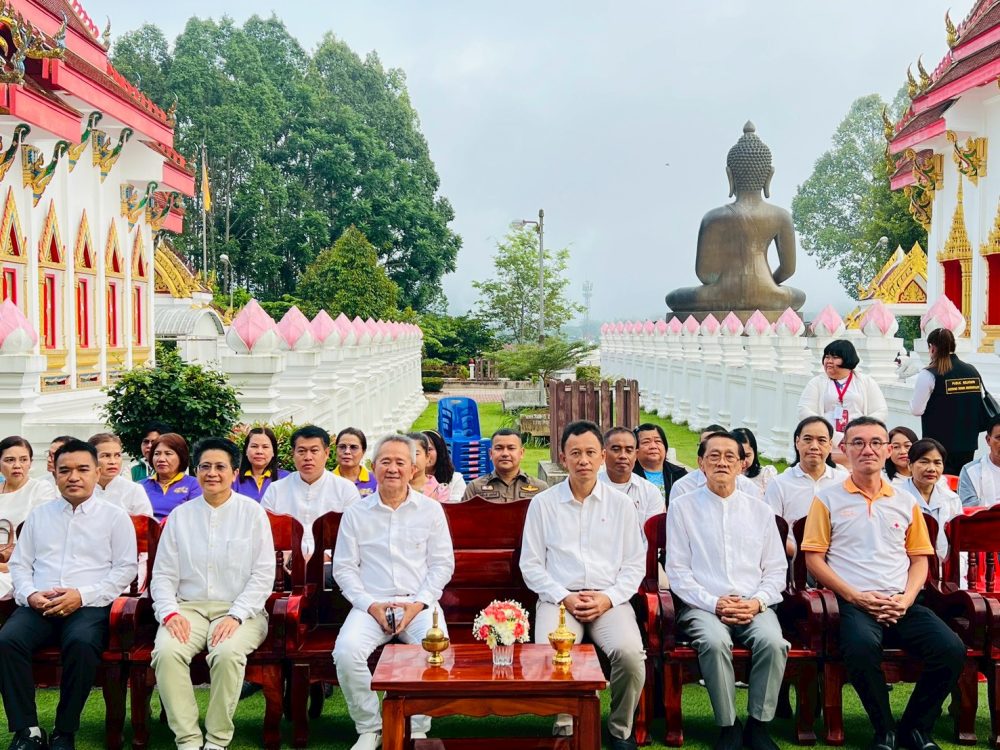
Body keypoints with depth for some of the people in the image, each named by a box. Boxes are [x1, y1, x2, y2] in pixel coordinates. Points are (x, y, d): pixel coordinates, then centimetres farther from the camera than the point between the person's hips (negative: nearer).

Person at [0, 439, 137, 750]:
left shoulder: (114, 516, 9)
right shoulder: (38, 515, 20)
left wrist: (83, 595, -11)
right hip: (38, 606, 3)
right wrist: (30, 594, -4)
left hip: (90, 606, -3)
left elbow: (126, 568, 2)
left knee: (81, 643, -35)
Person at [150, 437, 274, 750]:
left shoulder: (252, 512, 5)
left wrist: (235, 616, -13)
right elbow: (163, 574, 10)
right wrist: (169, 612, -9)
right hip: (188, 607, 2)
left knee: (228, 653, -34)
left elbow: (263, 575, -1)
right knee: (166, 652, -29)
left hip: (239, 609, -2)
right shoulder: (180, 515, 13)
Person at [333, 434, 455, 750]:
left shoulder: (431, 510, 9)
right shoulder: (356, 513, 9)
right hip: (371, 604, 1)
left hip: (419, 603, 0)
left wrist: (419, 603, -8)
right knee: (346, 652, -28)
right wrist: (370, 605, -8)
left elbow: (443, 564, 6)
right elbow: (344, 568, 6)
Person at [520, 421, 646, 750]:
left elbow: (635, 563, 10)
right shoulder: (542, 504, 9)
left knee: (631, 654, -29)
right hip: (559, 597, 0)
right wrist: (564, 598, -7)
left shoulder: (621, 504, 11)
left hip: (610, 600, 1)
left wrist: (608, 598, -7)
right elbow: (531, 565, 7)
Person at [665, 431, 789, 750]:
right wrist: (713, 604, -12)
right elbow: (677, 570, 1)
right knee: (715, 641, -34)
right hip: (703, 605, -2)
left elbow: (776, 569, 13)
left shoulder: (761, 511, 15)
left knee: (773, 642, -29)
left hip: (754, 606, 2)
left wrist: (757, 602, -7)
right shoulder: (682, 507, 7)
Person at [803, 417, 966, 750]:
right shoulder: (828, 500, 7)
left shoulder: (906, 503, 19)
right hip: (853, 603, -3)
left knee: (951, 648, -23)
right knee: (862, 646, -37)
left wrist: (906, 599, -2)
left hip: (902, 604, 4)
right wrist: (855, 597, -9)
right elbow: (814, 559, 2)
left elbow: (919, 558, 18)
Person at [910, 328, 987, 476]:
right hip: (968, 442, 5)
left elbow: (917, 410, -12)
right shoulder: (973, 371, 4)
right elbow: (981, 406, 10)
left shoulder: (928, 375, -13)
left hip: (939, 443, -5)